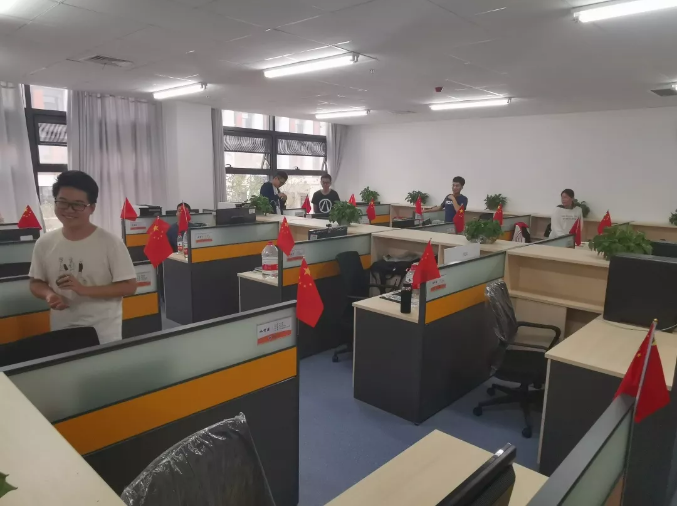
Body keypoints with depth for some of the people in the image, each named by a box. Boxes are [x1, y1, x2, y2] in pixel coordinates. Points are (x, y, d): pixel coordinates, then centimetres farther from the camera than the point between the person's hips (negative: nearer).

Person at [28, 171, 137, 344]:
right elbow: (36, 282, 12)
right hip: (62, 332, 4)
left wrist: (84, 289, -21)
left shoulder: (110, 243, -13)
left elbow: (129, 286, -12)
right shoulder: (44, 244, 1)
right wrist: (49, 295, -10)